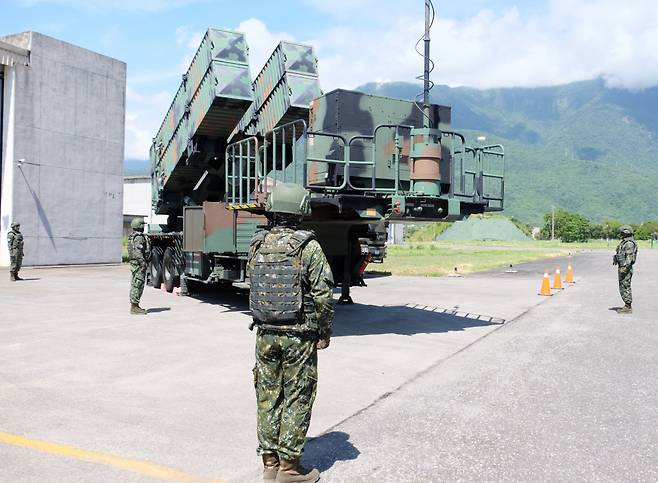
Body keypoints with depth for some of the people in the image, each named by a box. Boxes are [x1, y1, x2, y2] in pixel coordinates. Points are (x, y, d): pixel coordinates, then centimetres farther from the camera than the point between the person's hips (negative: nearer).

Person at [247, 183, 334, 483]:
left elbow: (253, 287, 6)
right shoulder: (308, 247, -13)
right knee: (297, 399, 6)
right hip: (299, 336, -5)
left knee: (268, 397, 13)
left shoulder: (256, 245, 1)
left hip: (265, 334, 5)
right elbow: (323, 294, -13)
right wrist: (324, 332, -2)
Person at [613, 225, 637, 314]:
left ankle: (628, 307, -3)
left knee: (625, 287, -7)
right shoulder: (624, 242, 16)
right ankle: (628, 306, 19)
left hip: (626, 268, -11)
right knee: (624, 287, 13)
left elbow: (629, 257, -22)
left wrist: (624, 268, -27)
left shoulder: (629, 243, -16)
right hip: (622, 268, 11)